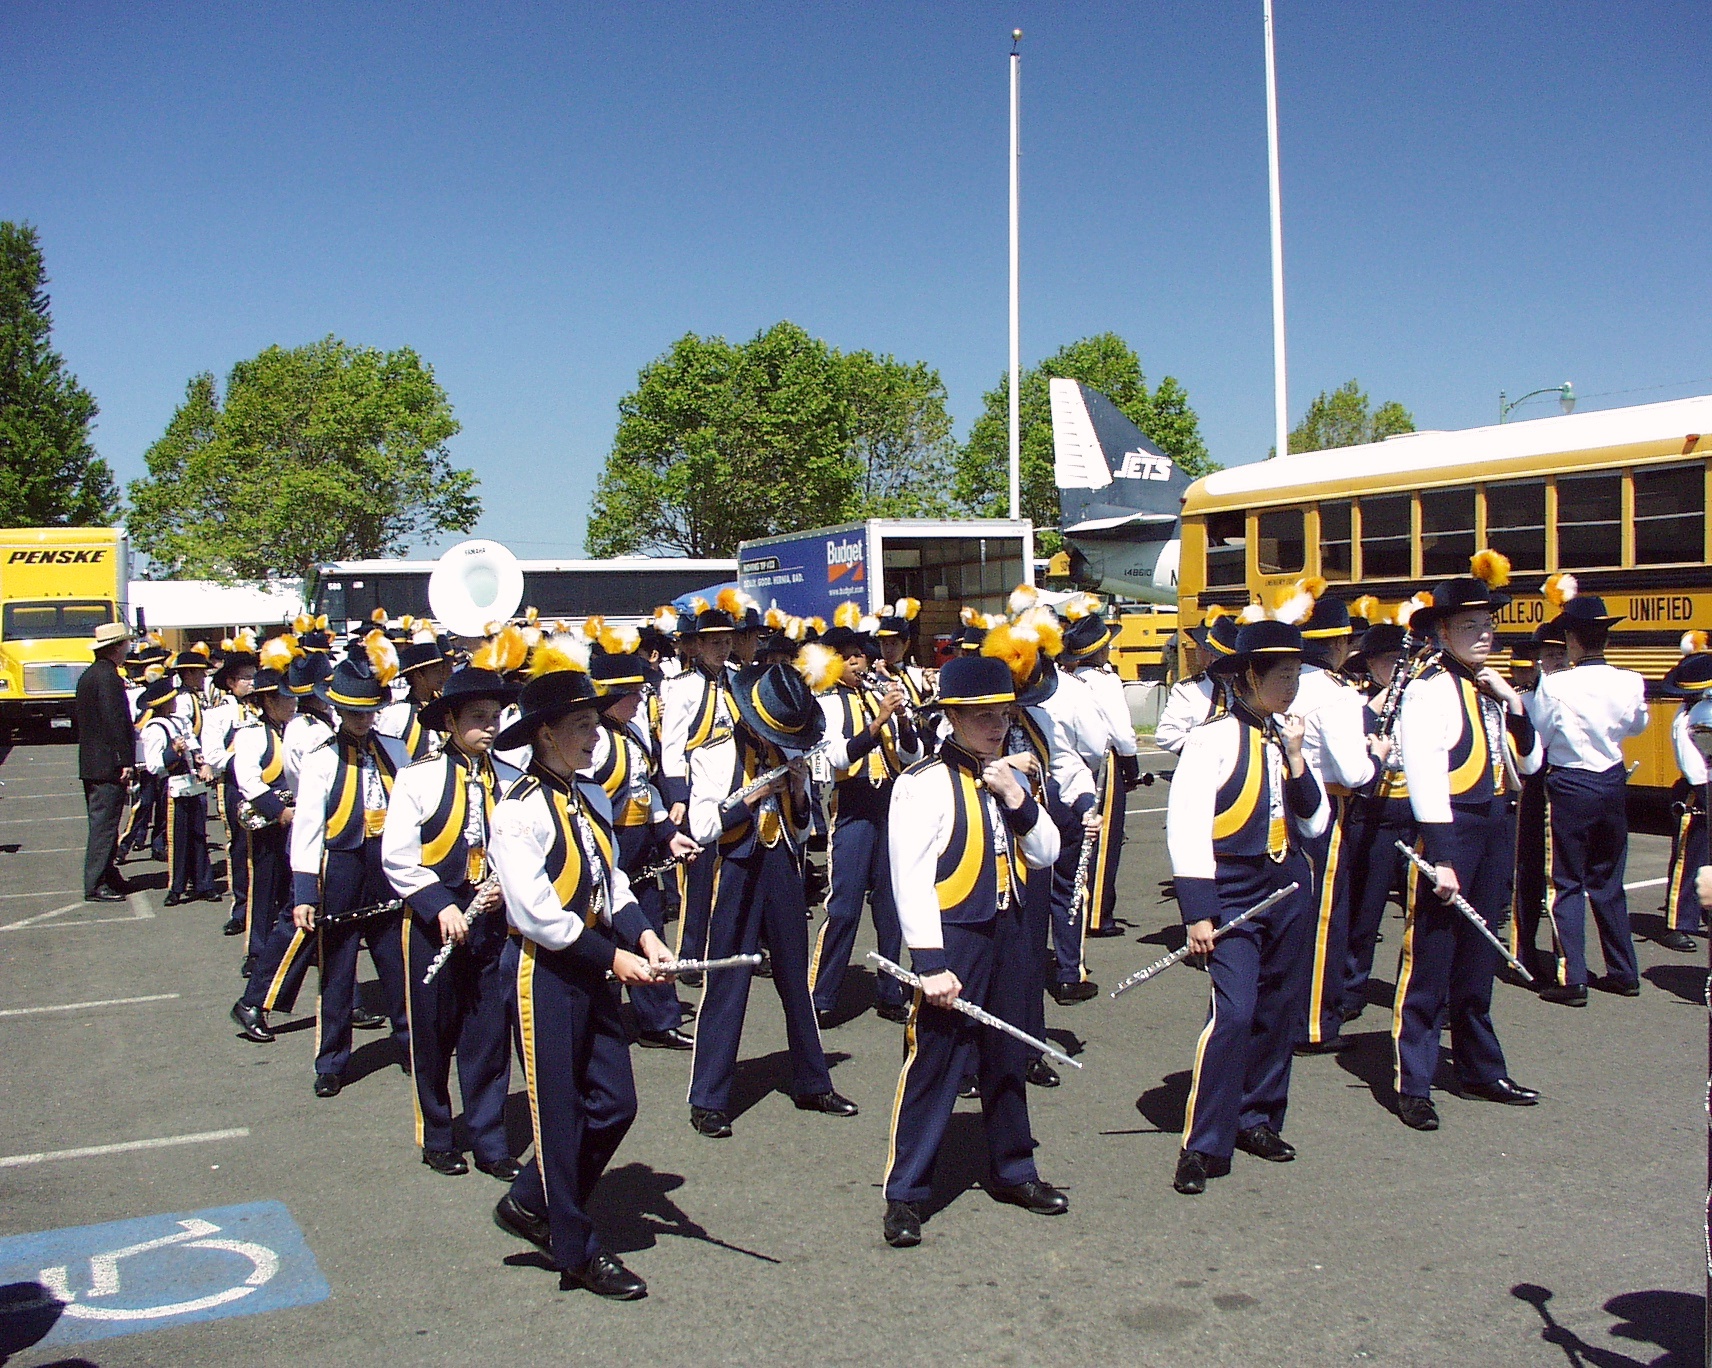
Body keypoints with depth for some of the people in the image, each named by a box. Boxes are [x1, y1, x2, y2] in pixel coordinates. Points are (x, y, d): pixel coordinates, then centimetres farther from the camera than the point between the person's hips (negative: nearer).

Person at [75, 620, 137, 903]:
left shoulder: (87, 675, 14)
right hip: (109, 765, -10)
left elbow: (77, 715, 21)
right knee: (104, 824, -7)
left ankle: (109, 877, 24)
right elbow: (115, 721, -22)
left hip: (89, 763, 10)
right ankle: (96, 885, -6)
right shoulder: (108, 676, -16)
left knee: (101, 822, 15)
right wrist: (125, 760, -21)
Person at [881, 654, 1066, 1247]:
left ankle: (1013, 1171, 35)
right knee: (933, 1066, -1)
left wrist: (1017, 798, -9)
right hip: (953, 938, -7)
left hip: (1008, 932, 7)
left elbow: (1047, 854, 8)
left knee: (1008, 1059, 19)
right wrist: (931, 963, -20)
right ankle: (904, 1194, 11)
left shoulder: (1007, 777, 8)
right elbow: (911, 879, -18)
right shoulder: (924, 784, -16)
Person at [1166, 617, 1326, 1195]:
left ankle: (1257, 1118, 29)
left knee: (1279, 1008, 11)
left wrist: (1296, 758, -7)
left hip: (1290, 887, 7)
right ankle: (1203, 1147, -7)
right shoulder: (1214, 738, -12)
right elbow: (1186, 827, -15)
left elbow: (1315, 824, 7)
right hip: (1233, 891, -7)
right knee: (1233, 1012, -14)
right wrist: (1198, 912, -17)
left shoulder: (1288, 735, 8)